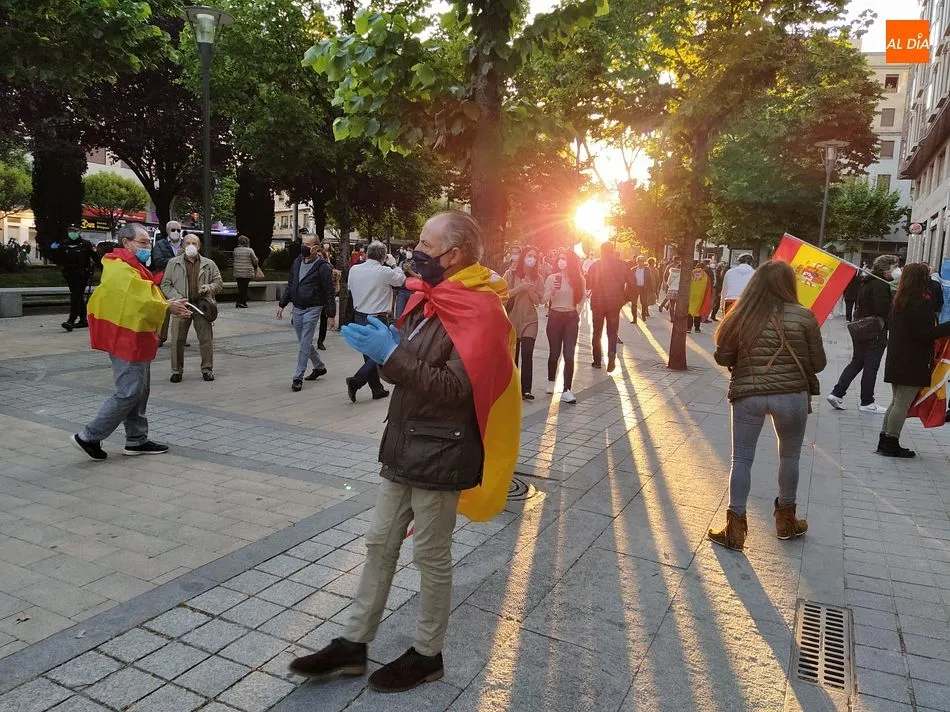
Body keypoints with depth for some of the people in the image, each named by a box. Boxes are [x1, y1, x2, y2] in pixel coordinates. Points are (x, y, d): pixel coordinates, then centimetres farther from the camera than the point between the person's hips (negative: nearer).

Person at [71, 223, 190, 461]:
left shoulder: (131, 267, 17)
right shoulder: (122, 270, -18)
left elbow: (142, 299, 14)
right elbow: (139, 304, -26)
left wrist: (168, 305, -2)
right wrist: (168, 307, -15)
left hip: (134, 339, 11)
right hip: (127, 339, -11)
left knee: (139, 392, 14)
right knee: (128, 393, -7)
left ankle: (137, 440, 21)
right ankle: (89, 437, 3)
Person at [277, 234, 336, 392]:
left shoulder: (323, 267, -11)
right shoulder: (297, 262, 9)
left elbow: (329, 292, -11)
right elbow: (290, 285, 17)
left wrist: (331, 314, -12)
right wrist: (282, 304, 12)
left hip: (312, 309, -7)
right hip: (297, 309, 7)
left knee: (305, 344, -7)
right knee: (304, 342, 16)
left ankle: (298, 378, -2)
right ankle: (319, 367, 35)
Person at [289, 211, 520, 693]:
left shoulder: (480, 310, -17)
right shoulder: (430, 298, 10)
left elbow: (455, 387, -24)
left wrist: (391, 356, -26)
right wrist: (384, 345, -2)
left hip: (439, 454, -8)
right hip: (403, 445, 8)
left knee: (431, 556, 7)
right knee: (380, 544, 15)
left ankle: (427, 654, 28)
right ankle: (352, 644, 28)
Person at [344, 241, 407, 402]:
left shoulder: (354, 269, -1)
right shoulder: (385, 272, -16)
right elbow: (401, 280, 3)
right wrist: (398, 268, 23)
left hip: (359, 317, 6)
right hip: (378, 319, -6)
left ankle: (377, 389, 21)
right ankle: (356, 381, -13)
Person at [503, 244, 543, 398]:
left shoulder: (537, 277, 6)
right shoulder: (511, 273, 1)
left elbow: (538, 300, 1)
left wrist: (529, 288, -14)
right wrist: (520, 287, -17)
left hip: (530, 320, 1)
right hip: (512, 318, -1)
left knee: (527, 355, -8)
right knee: (513, 355, 5)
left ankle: (526, 389, -5)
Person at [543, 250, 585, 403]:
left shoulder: (579, 279, 1)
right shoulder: (552, 278, -3)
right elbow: (543, 300, -5)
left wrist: (577, 314, 11)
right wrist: (552, 290, -21)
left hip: (571, 318, 1)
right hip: (555, 317, -1)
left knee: (569, 355, -7)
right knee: (554, 353, 7)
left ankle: (566, 391, -6)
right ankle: (551, 382, 31)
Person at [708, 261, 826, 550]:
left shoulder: (742, 316, -4)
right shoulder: (804, 317, -7)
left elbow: (722, 358, 1)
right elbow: (818, 364, -1)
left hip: (747, 394, 0)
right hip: (791, 395, 0)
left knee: (741, 459, 9)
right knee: (789, 457, 20)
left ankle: (735, 528, 12)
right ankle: (786, 520, 35)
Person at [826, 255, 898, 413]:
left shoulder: (866, 282, 11)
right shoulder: (881, 284, -17)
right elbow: (883, 308, -26)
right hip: (875, 332, -8)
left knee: (856, 363, 15)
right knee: (871, 367, 1)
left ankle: (837, 393, 8)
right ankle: (867, 403, 9)